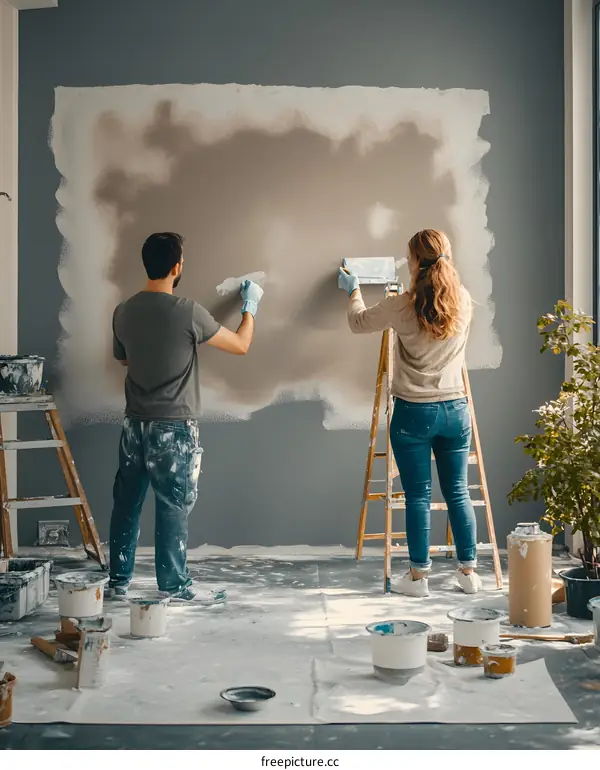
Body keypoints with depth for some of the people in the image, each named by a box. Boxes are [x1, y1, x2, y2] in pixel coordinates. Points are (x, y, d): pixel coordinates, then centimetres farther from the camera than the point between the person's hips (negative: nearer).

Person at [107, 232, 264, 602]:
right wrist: (250, 305, 12)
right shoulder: (188, 312, -15)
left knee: (127, 502, 12)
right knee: (173, 506, 2)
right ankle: (175, 584, 9)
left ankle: (118, 580, 19)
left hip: (136, 423, 6)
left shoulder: (124, 312, 2)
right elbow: (241, 345, -4)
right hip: (174, 426, -6)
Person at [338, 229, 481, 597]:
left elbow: (359, 322, 5)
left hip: (414, 412, -3)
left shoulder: (403, 306, -12)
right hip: (455, 409, 3)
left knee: (419, 495, 4)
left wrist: (354, 290, 25)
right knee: (458, 492, 12)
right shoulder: (465, 302, -1)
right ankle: (469, 571, 18)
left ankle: (419, 576, 11)